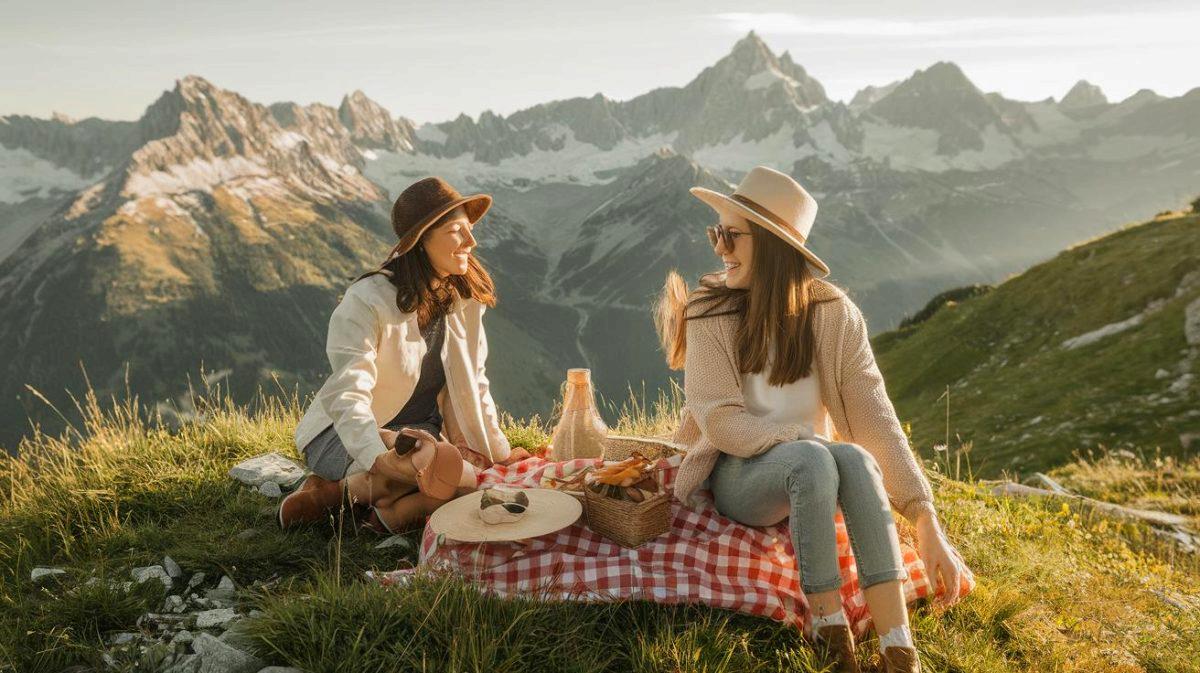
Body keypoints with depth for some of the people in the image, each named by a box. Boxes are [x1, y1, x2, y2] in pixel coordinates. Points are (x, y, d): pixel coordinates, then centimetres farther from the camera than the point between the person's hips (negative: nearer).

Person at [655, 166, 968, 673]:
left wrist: (926, 521, -22)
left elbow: (874, 415, -14)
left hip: (810, 474, 2)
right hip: (736, 478, -2)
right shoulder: (708, 311, -9)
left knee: (856, 458, -33)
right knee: (814, 459, -34)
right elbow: (719, 420, -13)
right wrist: (805, 441, -24)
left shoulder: (833, 314, -7)